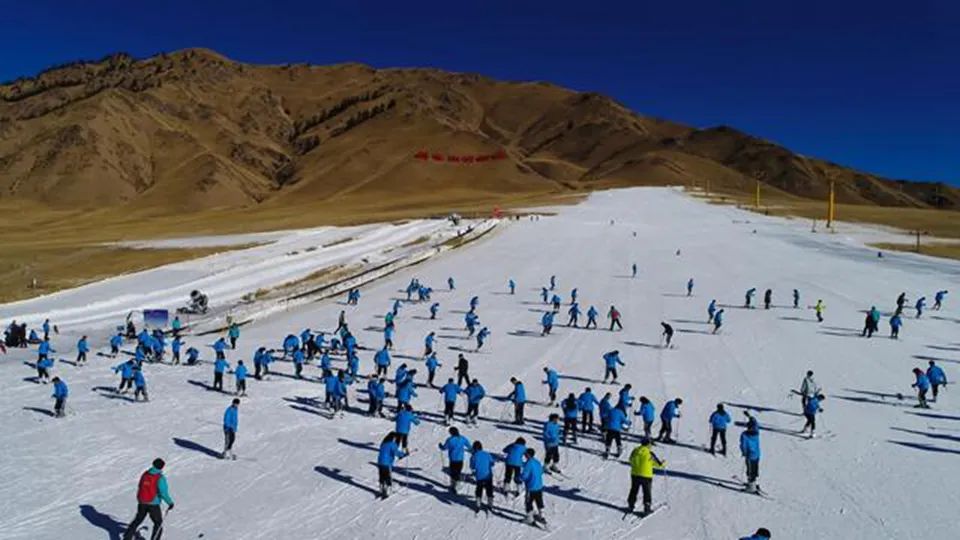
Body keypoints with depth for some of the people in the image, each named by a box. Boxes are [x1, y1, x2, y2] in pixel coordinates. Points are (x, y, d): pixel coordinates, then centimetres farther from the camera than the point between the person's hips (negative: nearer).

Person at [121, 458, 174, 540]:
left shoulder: (145, 474, 1)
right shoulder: (160, 478, -17)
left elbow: (140, 487, 14)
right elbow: (164, 493, -20)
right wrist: (170, 503, -7)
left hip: (141, 503, 5)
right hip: (153, 504, -5)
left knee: (137, 520, 23)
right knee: (158, 524, 13)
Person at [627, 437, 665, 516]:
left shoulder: (635, 451, -1)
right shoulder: (650, 453, -14)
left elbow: (631, 461, 13)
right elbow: (659, 464, -5)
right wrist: (663, 463, 17)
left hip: (635, 474, 4)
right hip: (646, 476, -4)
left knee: (634, 491, 18)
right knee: (647, 492, 11)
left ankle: (630, 507, 22)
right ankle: (647, 508, 12)